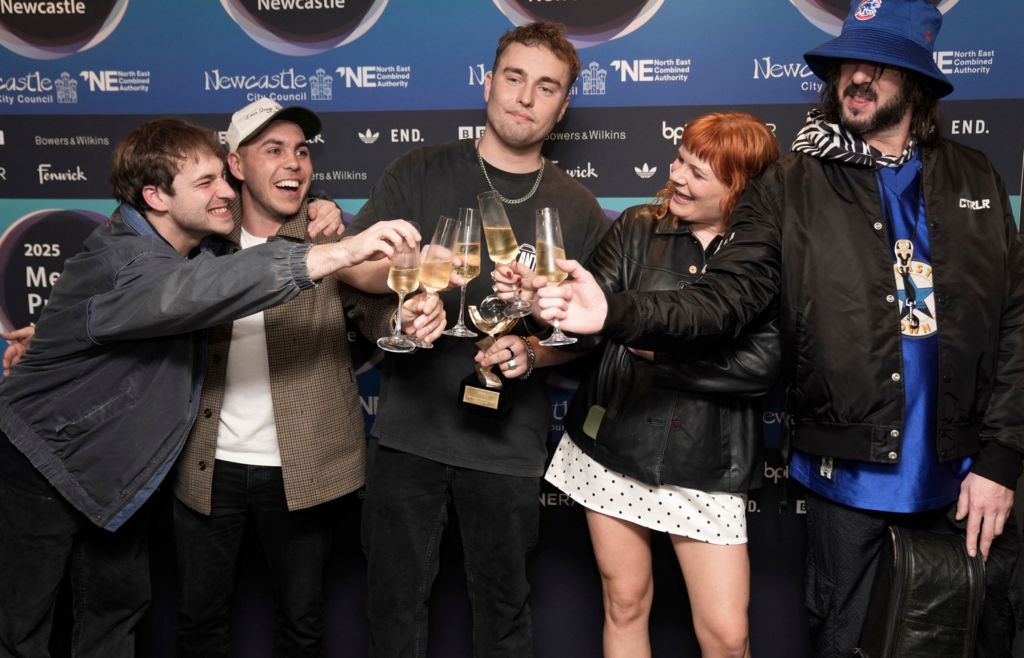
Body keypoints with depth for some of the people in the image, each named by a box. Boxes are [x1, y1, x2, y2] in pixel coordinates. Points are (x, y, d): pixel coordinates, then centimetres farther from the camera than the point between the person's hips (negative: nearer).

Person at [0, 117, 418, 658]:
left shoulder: (184, 247, -1)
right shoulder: (121, 259, -31)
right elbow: (200, 289, -51)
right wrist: (337, 252, -60)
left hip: (106, 468, 9)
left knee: (120, 599, 19)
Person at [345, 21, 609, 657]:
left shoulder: (578, 208, 5)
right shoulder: (418, 175, 3)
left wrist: (533, 353, -14)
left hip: (508, 443, 0)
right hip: (408, 430, 0)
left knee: (503, 607, 13)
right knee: (396, 602, 12)